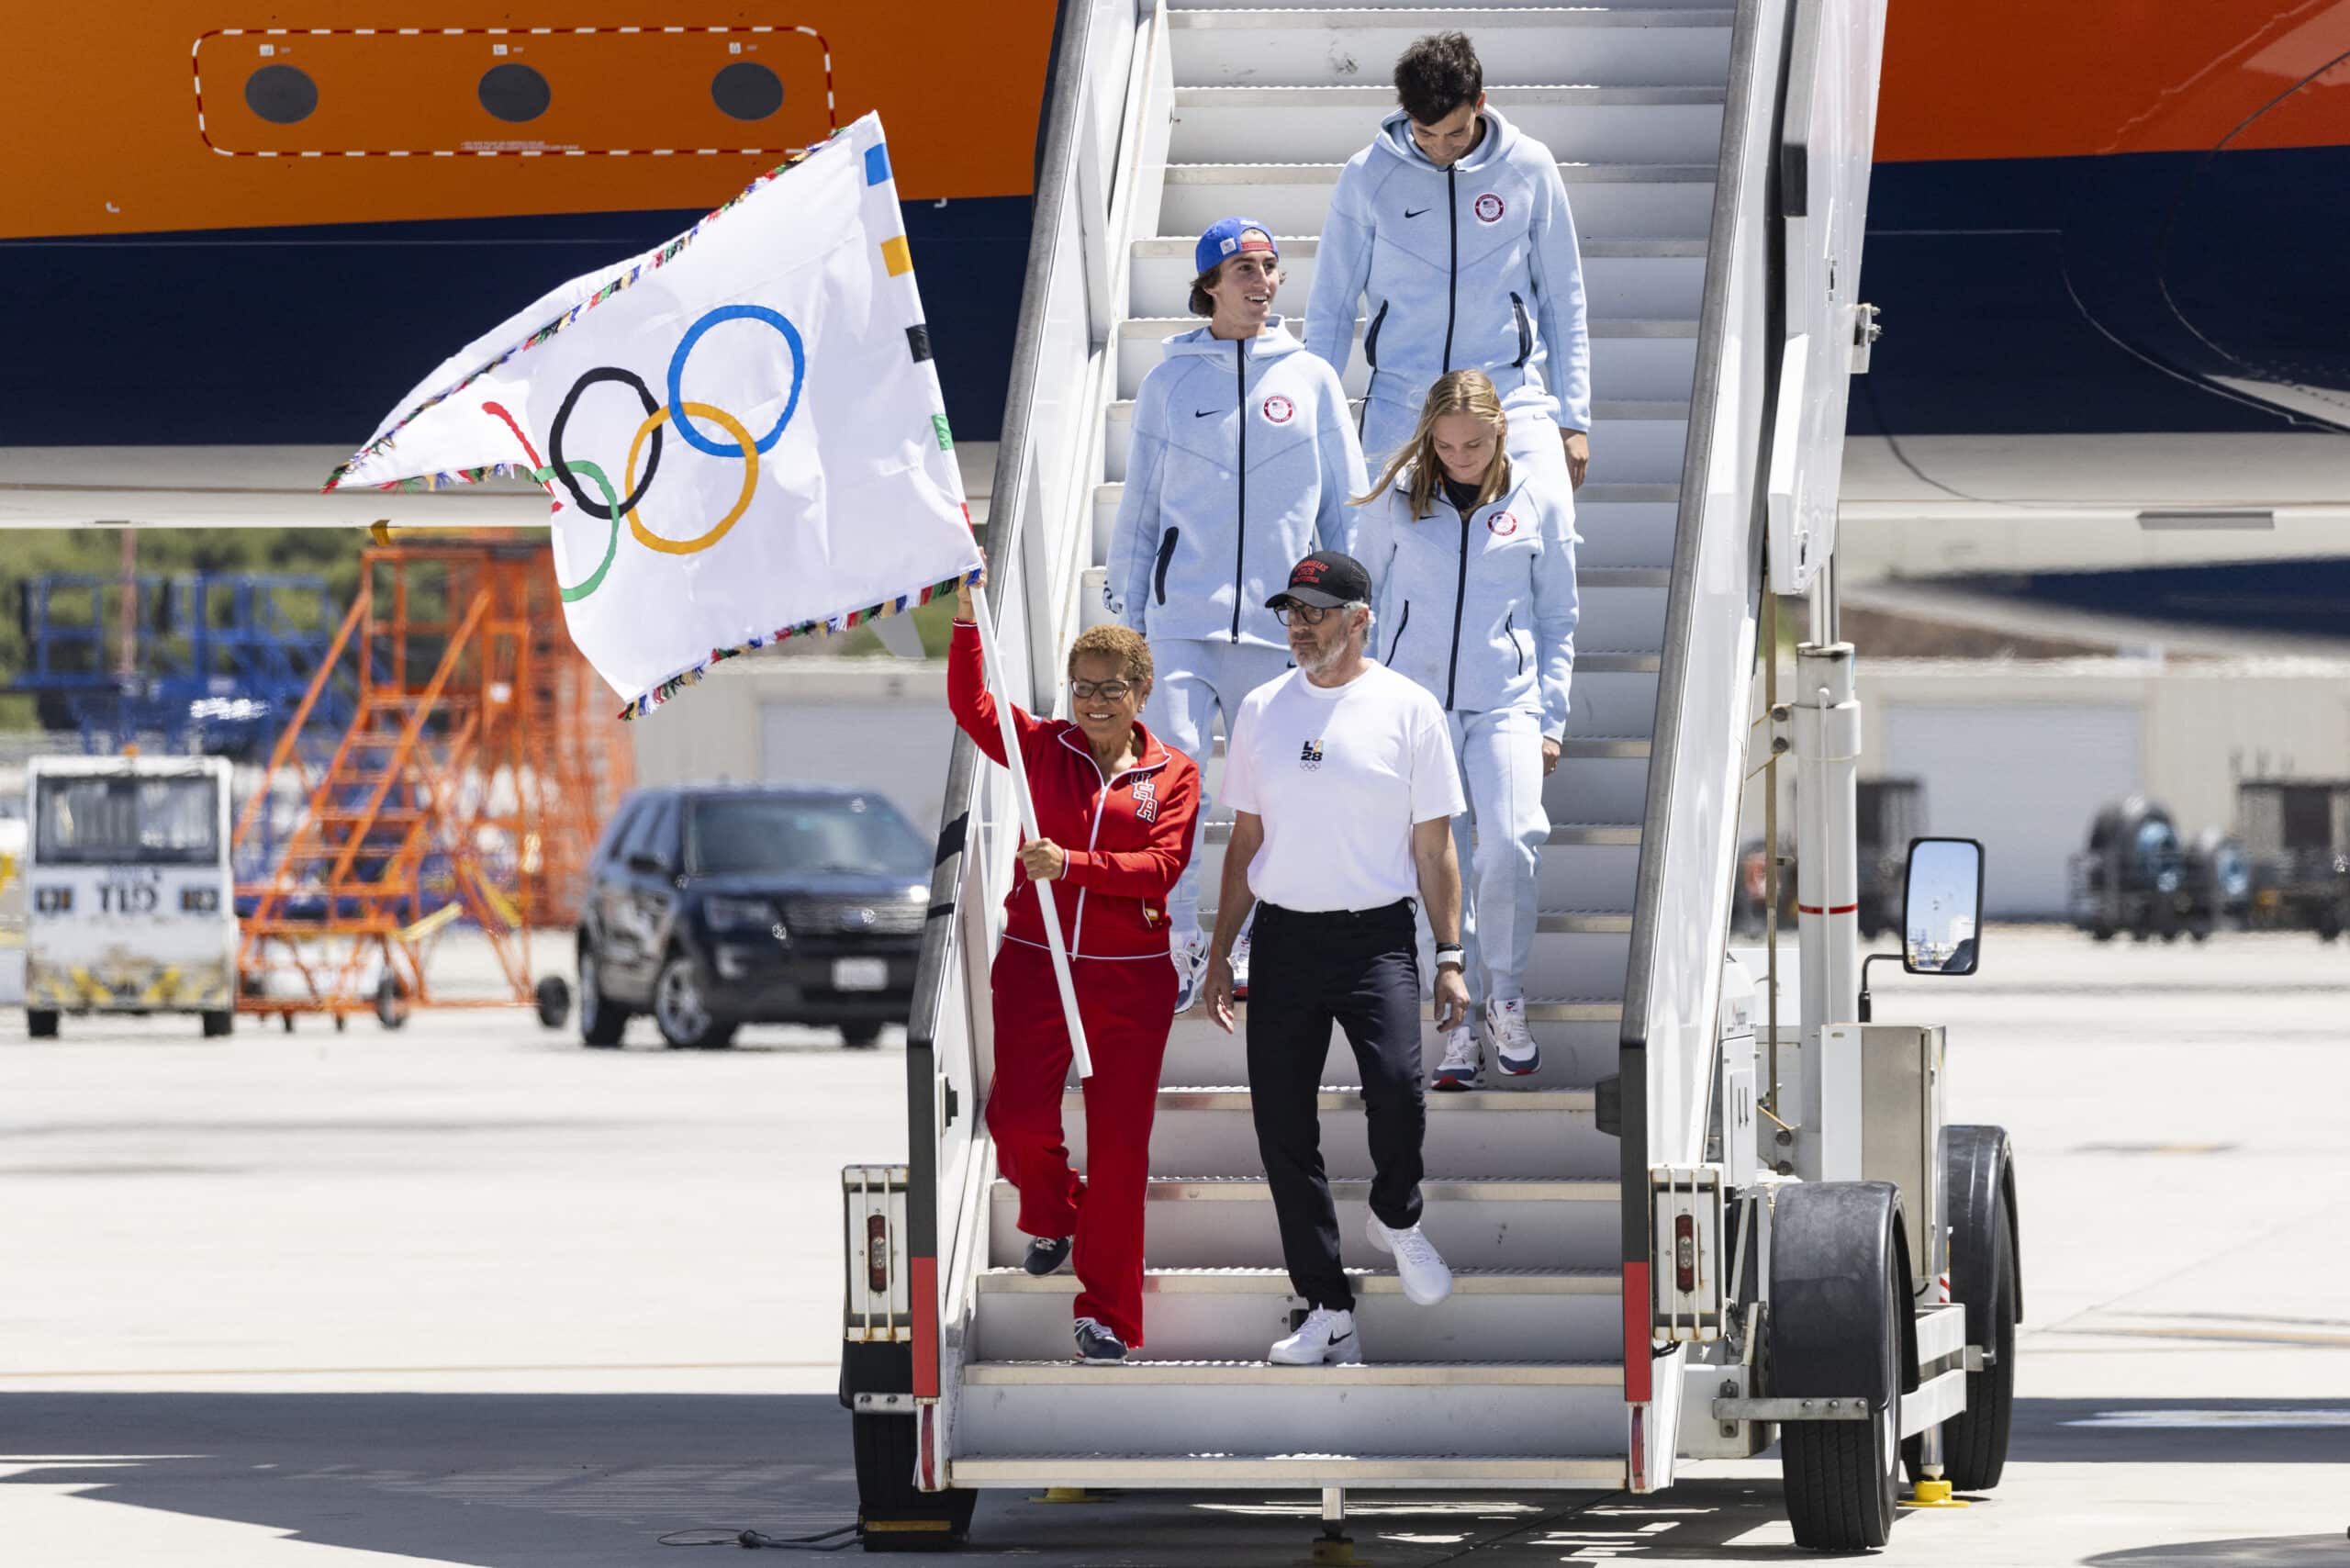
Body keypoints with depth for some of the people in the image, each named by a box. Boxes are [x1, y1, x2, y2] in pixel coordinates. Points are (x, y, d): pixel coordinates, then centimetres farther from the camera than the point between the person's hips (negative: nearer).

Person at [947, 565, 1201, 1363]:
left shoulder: (1172, 774, 3)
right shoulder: (1043, 746, 6)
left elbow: (1162, 865, -9)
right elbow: (970, 704, -7)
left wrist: (1072, 865, -22)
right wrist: (966, 618, -19)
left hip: (1131, 975, -1)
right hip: (1035, 961, 1)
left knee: (1119, 1140, -2)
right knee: (1018, 1113, -10)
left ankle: (1107, 1312, 8)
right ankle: (1051, 1215, 26)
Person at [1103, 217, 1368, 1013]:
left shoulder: (1311, 379, 7)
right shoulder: (1170, 382, 6)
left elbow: (1345, 507, 12)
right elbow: (1140, 506, 12)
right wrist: (1126, 614, 9)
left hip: (1279, 620, 1)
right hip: (1184, 615, -1)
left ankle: (1256, 948, 19)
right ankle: (1179, 951, -6)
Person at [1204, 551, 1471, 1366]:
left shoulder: (1408, 709, 1)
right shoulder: (1261, 710, 11)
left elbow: (1434, 848, 2)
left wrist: (1450, 958, -4)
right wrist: (1220, 953, 12)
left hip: (1376, 936, -4)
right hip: (1283, 938, 4)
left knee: (1396, 1087, -25)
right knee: (1281, 1123, -1)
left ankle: (1396, 1217, 7)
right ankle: (1327, 1313, 9)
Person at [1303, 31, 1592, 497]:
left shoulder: (1529, 167, 1)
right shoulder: (1367, 176, 0)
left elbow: (1562, 300, 9)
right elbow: (1331, 308, 7)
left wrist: (1573, 419, 7)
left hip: (1512, 394, 0)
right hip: (1399, 407, 1)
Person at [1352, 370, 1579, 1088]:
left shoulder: (1541, 503, 7)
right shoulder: (1395, 500, 6)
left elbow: (1557, 620, 13)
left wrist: (1550, 718, 6)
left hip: (1507, 705, -1)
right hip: (1415, 701, 1)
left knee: (1509, 847, -20)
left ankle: (1505, 995, 1)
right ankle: (1458, 1022, 8)